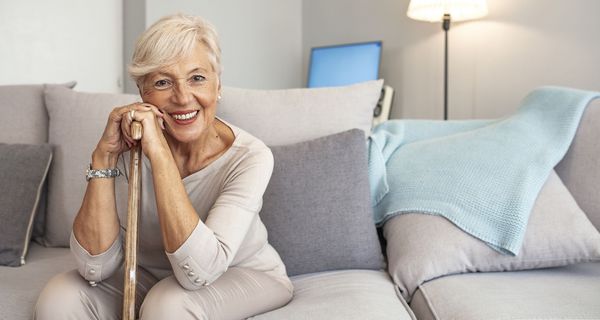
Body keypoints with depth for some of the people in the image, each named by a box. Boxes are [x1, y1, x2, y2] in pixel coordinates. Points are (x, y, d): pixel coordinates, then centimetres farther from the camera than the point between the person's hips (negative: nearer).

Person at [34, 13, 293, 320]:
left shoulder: (250, 156, -24)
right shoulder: (130, 146, -15)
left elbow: (198, 271, -35)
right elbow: (96, 268, -21)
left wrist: (159, 152, -38)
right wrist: (104, 155, -29)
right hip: (151, 276, 3)